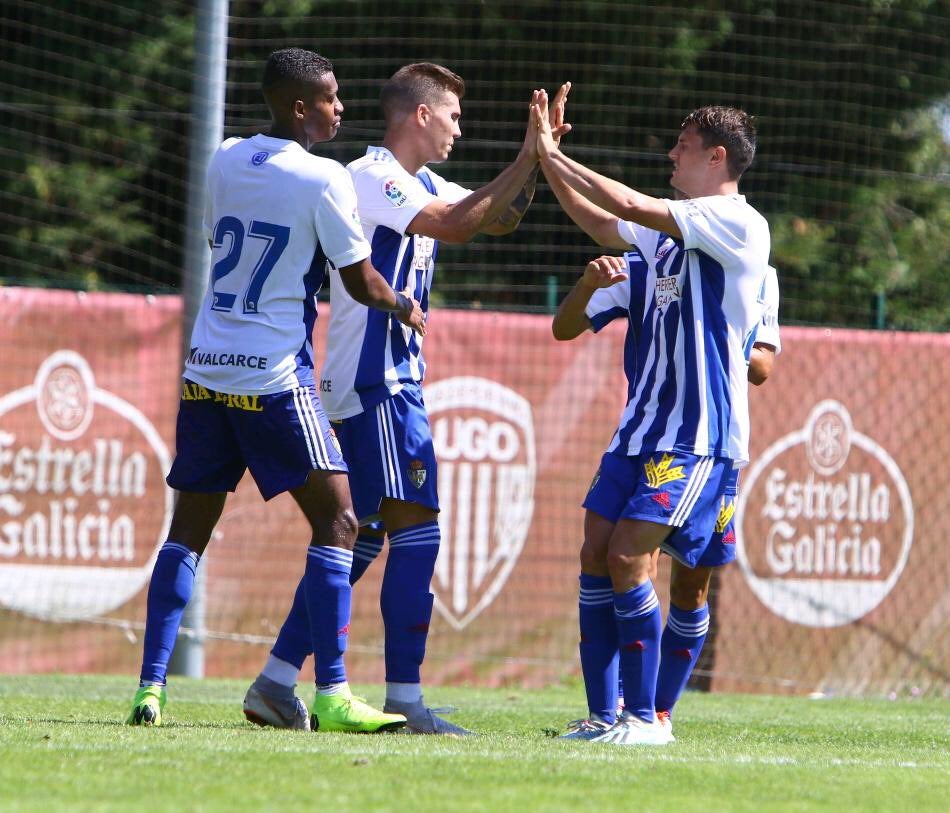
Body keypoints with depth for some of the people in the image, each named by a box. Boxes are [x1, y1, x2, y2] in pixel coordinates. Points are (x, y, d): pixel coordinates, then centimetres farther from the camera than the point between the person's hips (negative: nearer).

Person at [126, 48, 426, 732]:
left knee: (190, 528, 11)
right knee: (336, 522, -1)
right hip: (275, 375, -6)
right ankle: (332, 694, -9)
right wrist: (405, 309, 16)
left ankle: (151, 688, 6)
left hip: (207, 369, 6)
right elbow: (360, 282, -3)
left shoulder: (225, 160, 8)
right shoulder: (324, 180, -9)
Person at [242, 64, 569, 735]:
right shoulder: (371, 176, -12)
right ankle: (404, 697, -12)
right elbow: (453, 226, -24)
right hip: (377, 381, -10)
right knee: (416, 529, -12)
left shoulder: (422, 184, 18)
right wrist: (526, 161, -20)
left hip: (390, 379, 10)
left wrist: (534, 160, 8)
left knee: (361, 537, 9)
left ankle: (276, 682, 9)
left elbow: (499, 219, 24)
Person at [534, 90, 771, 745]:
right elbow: (600, 221, 27)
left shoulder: (738, 224, -11)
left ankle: (648, 717, -10)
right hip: (645, 422, 9)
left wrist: (555, 156, -10)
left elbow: (635, 208, -17)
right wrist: (548, 160, 15)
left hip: (700, 433, -9)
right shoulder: (672, 230, 16)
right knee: (598, 551, 3)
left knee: (629, 556, -16)